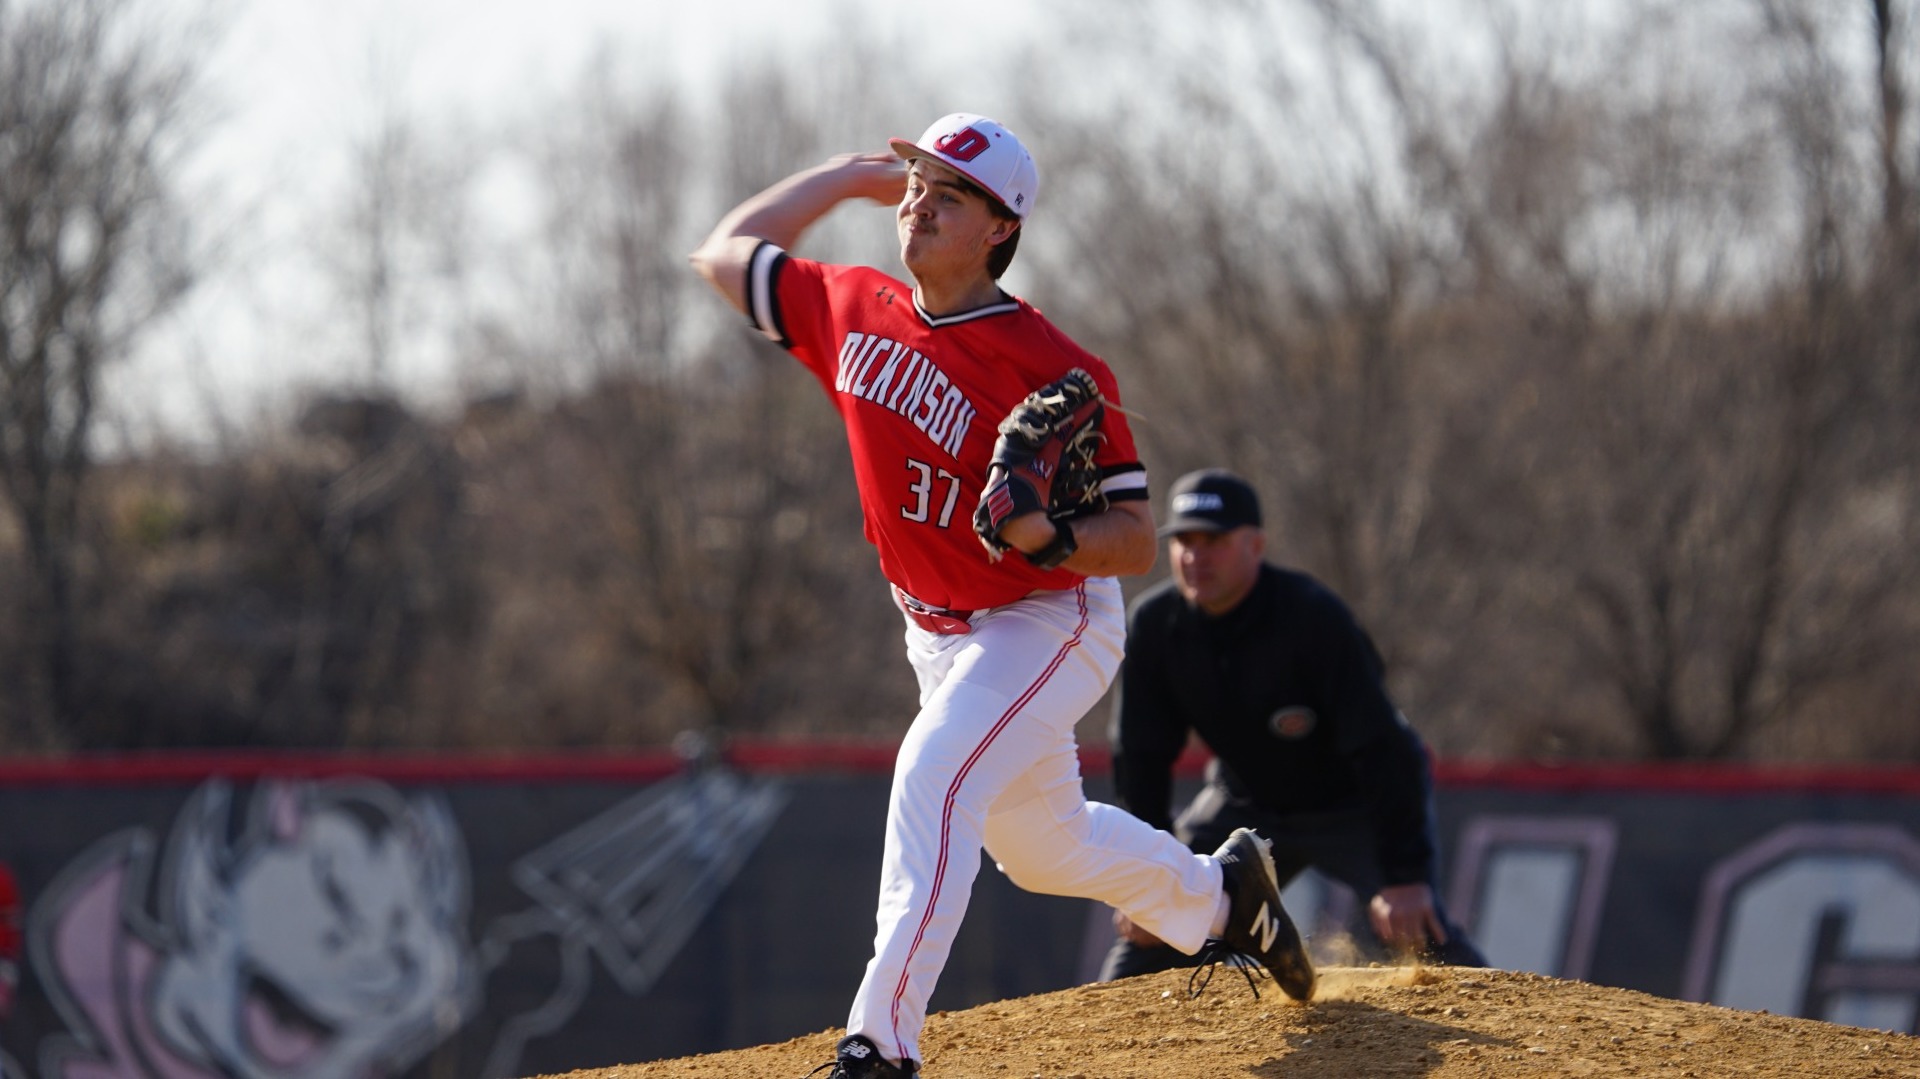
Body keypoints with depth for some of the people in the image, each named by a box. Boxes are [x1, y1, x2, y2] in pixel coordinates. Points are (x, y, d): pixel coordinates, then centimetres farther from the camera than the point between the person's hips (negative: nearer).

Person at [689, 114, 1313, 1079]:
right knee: (1041, 846, 21)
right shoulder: (856, 312, -6)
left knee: (932, 776, -29)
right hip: (942, 636, 8)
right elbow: (724, 255, 8)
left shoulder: (1057, 371, -24)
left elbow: (1136, 541, -22)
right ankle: (1219, 894, 49)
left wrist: (1050, 538, -42)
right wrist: (851, 174, 6)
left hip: (1051, 622, -8)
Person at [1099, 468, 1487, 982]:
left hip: (1352, 804, -5)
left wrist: (1404, 876, -35)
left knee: (1412, 925, -26)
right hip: (1245, 802, 5)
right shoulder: (1154, 624, -16)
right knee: (1150, 928, -3)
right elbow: (1141, 758, -7)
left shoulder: (1314, 616, -30)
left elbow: (1380, 749, -30)